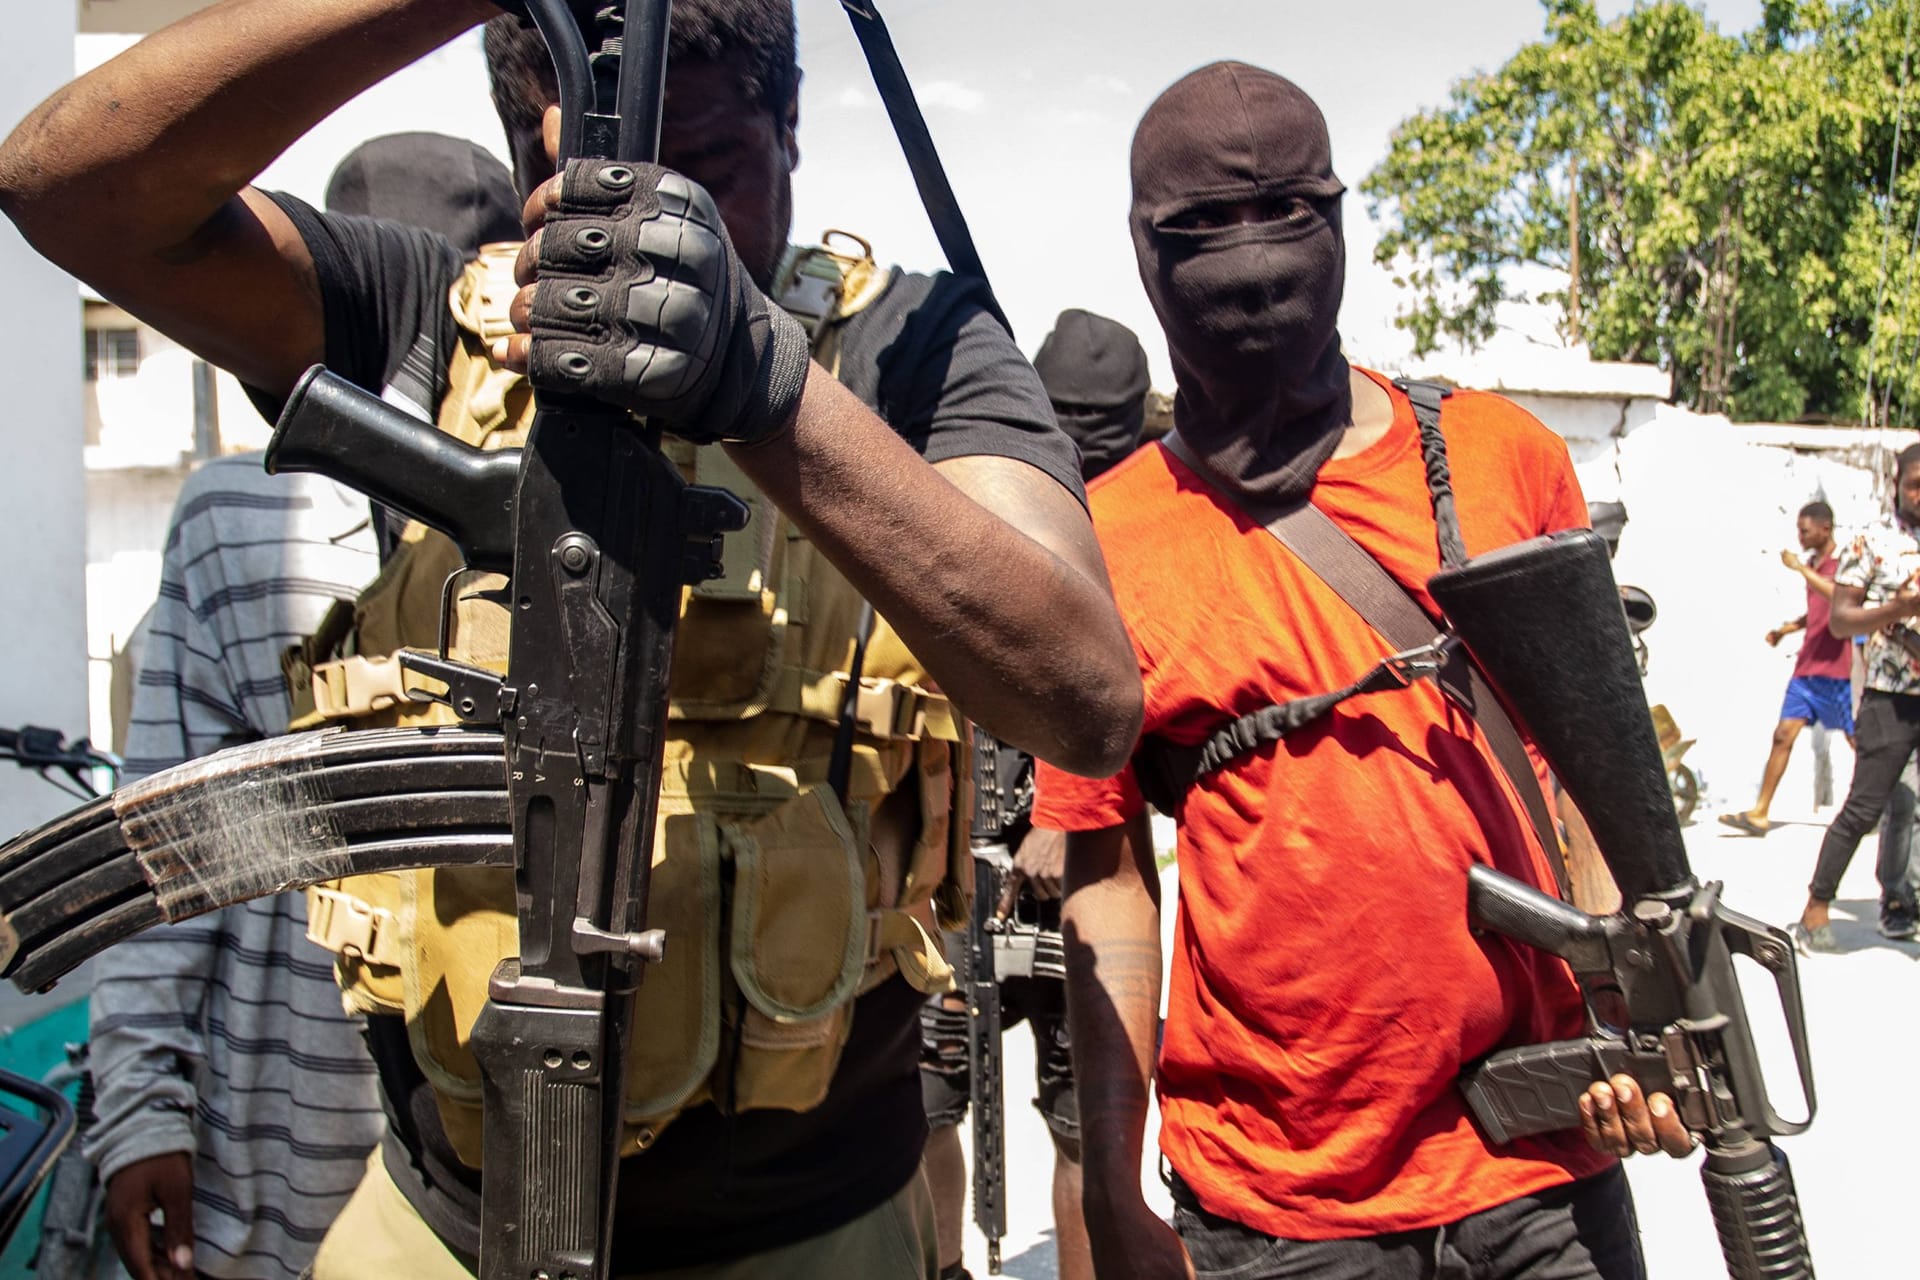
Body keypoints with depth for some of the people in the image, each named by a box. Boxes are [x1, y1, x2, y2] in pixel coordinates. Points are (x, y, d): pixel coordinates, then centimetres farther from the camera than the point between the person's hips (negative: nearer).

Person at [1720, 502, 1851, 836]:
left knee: (1859, 741, 3)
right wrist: (1787, 628, 12)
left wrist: (1801, 568, -24)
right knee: (1783, 735, -1)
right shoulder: (1814, 565, 15)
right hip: (1807, 666, 7)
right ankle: (1759, 814, -3)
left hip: (1837, 669, -7)